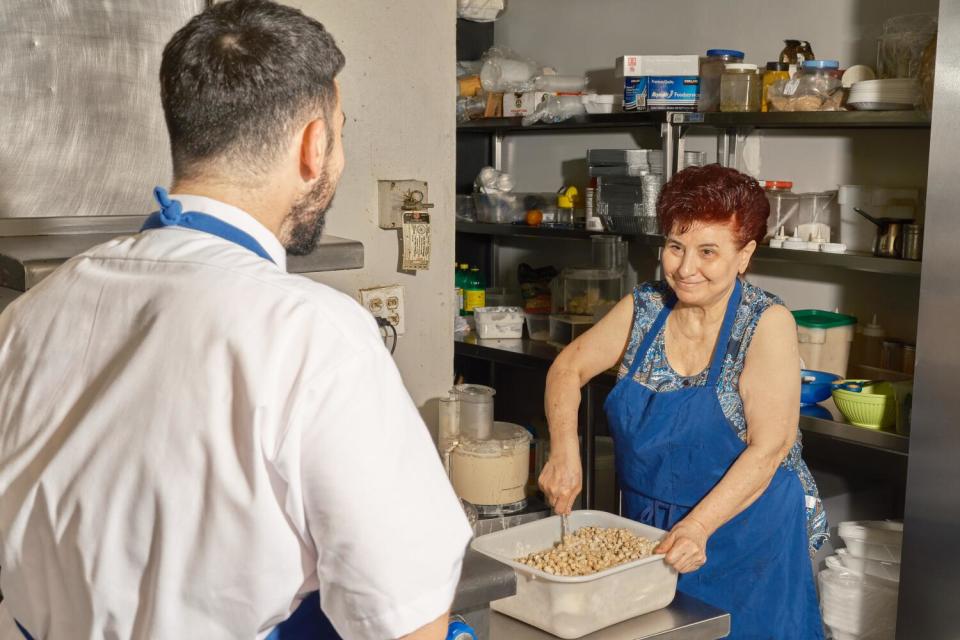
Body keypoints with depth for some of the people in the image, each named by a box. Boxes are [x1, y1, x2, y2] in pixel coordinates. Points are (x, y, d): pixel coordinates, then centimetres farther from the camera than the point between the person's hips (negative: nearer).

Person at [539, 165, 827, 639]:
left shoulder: (766, 323, -15)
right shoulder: (644, 309, -2)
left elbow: (768, 448, -20)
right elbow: (569, 368, 6)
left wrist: (699, 527, -30)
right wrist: (563, 451, -11)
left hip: (746, 536, -4)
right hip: (649, 529, 4)